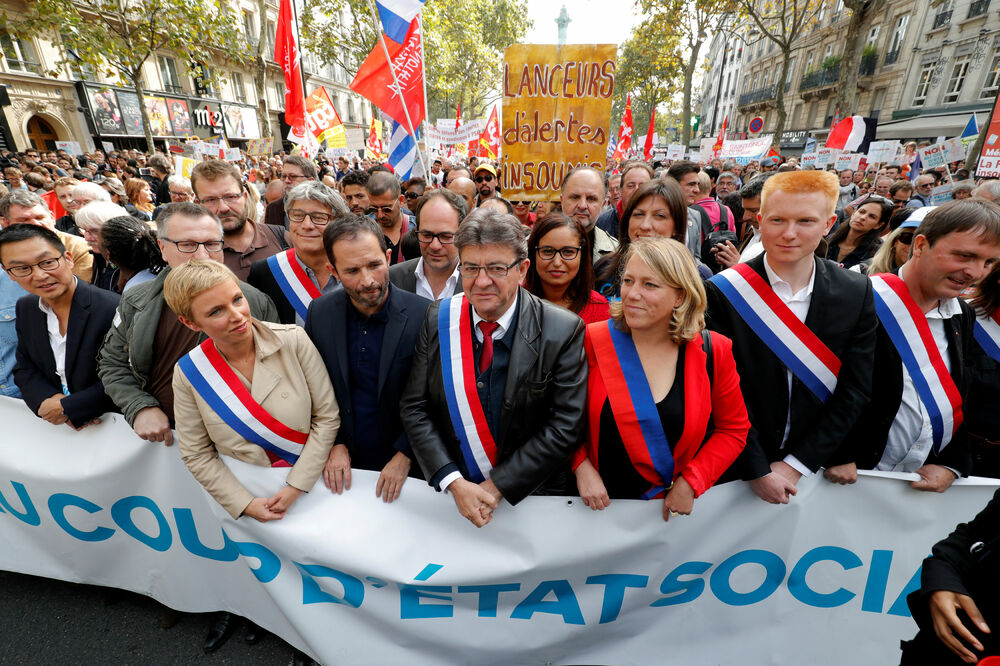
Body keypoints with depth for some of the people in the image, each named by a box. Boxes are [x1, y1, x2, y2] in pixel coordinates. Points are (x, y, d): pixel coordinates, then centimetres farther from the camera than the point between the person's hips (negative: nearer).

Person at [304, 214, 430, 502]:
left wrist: (405, 455, -13)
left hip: (404, 468, -2)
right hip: (341, 467, 3)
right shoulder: (319, 312, -7)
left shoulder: (425, 315, -20)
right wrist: (333, 443, -3)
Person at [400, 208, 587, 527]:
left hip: (530, 494, -1)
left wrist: (497, 487, -16)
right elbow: (414, 408, -6)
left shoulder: (563, 330, -16)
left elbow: (564, 426, -15)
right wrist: (454, 482, -14)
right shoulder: (438, 319, -8)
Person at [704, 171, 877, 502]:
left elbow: (856, 389, -6)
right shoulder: (723, 292, -17)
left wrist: (797, 465, -10)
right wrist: (757, 470, -16)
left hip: (815, 469, 3)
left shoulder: (857, 292, -7)